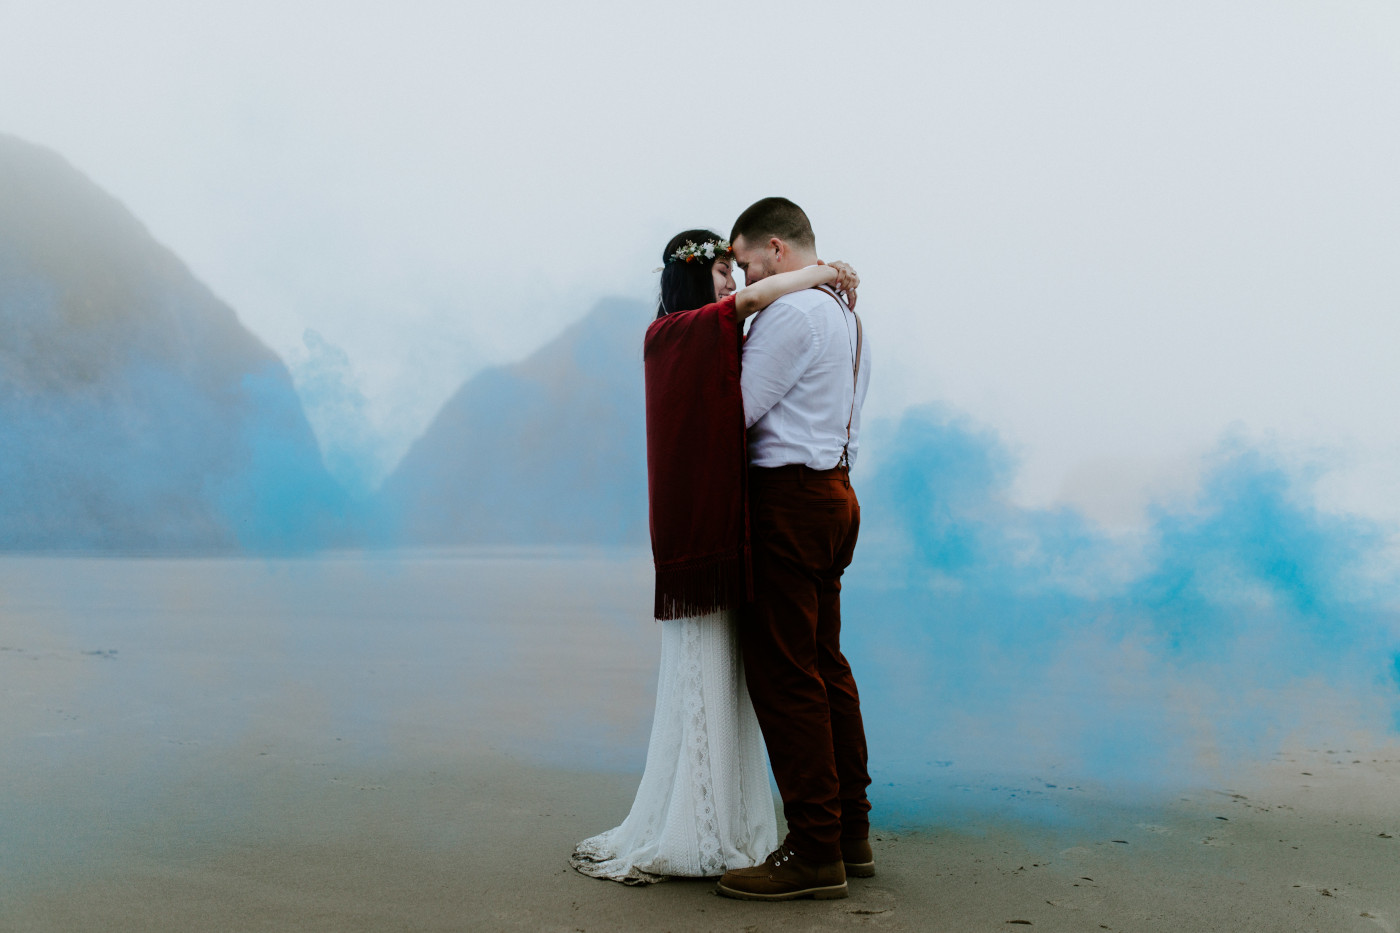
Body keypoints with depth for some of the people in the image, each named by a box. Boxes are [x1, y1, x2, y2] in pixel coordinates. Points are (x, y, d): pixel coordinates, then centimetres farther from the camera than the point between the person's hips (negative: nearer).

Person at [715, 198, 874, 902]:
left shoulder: (791, 312, -12)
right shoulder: (844, 314, 19)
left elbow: (738, 409, -13)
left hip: (789, 496, -10)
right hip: (834, 488, 10)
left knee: (783, 676, -8)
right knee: (824, 665, 14)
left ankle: (814, 852, -5)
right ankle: (850, 832, 20)